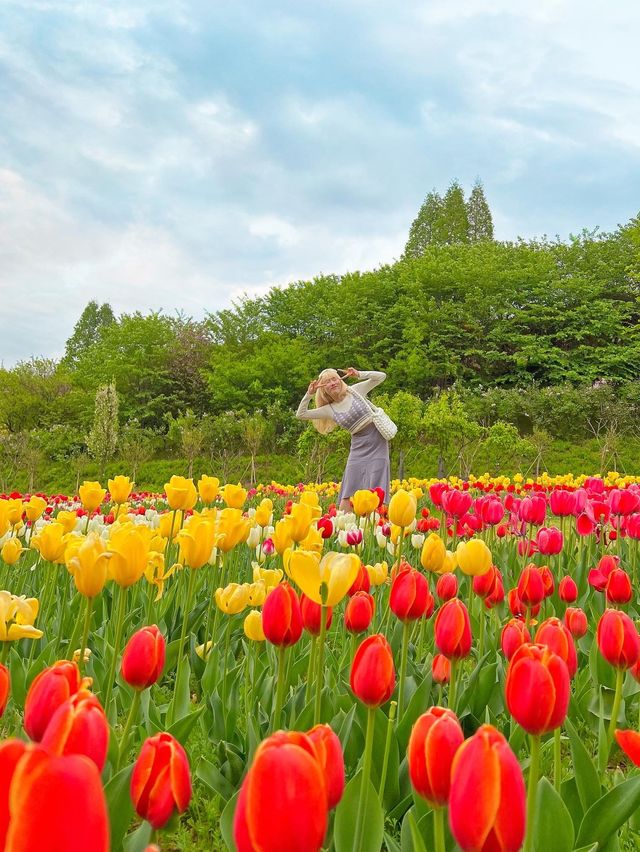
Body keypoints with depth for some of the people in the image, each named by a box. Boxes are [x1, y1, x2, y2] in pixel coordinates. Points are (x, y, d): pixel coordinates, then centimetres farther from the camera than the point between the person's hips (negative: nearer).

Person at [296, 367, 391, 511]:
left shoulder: (355, 390, -1)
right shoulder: (329, 409, 4)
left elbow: (381, 376, -1)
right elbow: (301, 414, 4)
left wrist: (358, 374, -12)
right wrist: (309, 394, -6)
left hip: (377, 440, -2)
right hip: (359, 447, 3)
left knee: (375, 491, -6)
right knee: (348, 492, -4)